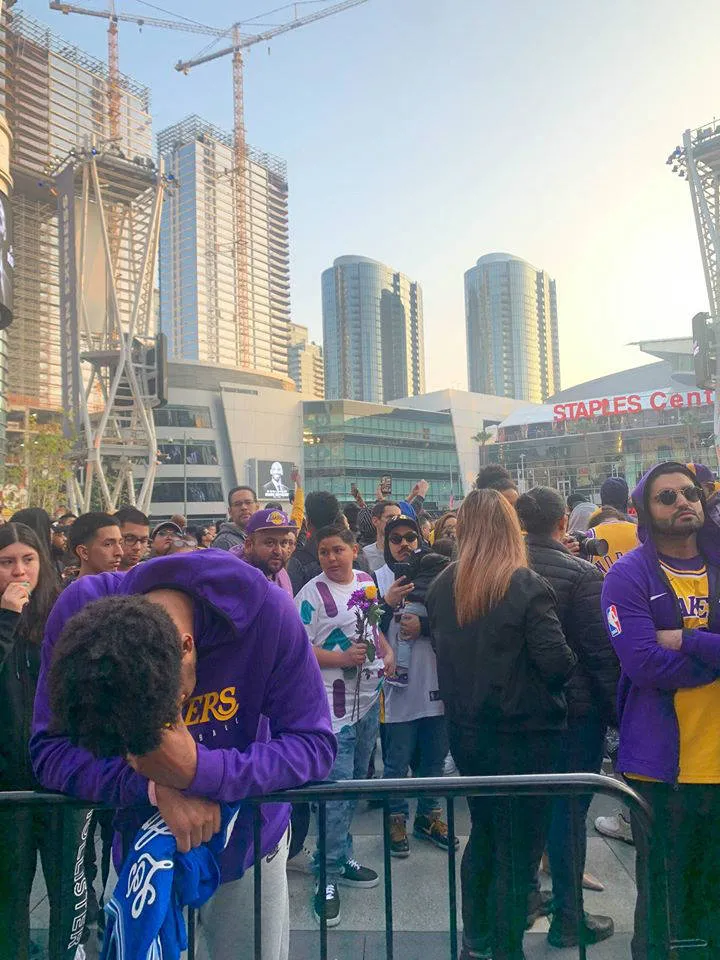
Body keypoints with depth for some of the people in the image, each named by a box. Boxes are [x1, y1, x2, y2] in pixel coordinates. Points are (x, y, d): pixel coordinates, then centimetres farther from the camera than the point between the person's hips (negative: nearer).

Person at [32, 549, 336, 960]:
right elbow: (50, 750, -20)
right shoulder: (78, 615, -25)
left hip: (246, 842, -1)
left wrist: (201, 771, -39)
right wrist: (154, 788, -35)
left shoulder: (264, 611, -31)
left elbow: (315, 745, -25)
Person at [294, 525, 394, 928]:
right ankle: (329, 876, 10)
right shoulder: (312, 593, -14)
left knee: (356, 780, 17)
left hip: (369, 697, 7)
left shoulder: (366, 580, 6)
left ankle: (341, 856, 33)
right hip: (335, 702, -7)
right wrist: (342, 658, -24)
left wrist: (387, 652, 5)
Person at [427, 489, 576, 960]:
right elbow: (558, 661, -20)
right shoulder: (526, 585, -20)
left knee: (483, 831, 24)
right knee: (519, 843, 11)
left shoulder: (442, 586, -3)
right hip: (523, 734, -6)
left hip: (466, 730, 6)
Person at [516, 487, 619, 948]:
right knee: (569, 811, 8)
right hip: (575, 710, -5)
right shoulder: (582, 574, -17)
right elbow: (603, 651, -16)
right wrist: (617, 711, -5)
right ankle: (568, 919, 22)